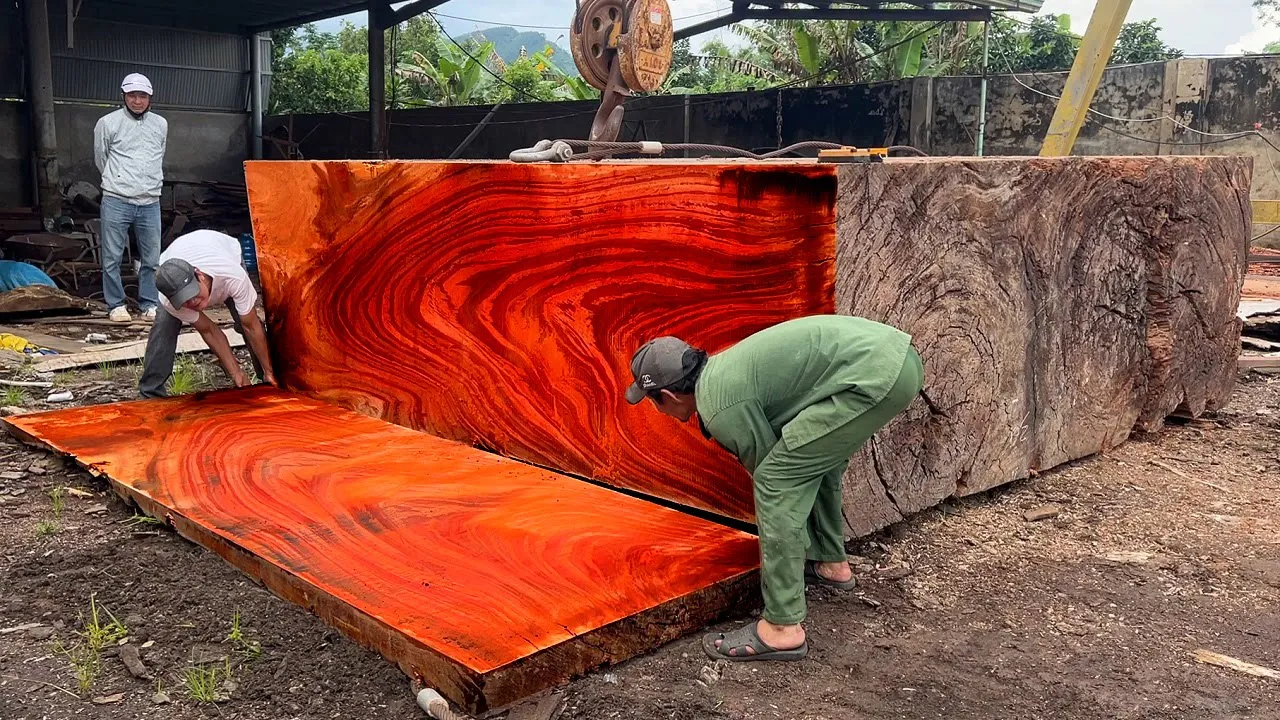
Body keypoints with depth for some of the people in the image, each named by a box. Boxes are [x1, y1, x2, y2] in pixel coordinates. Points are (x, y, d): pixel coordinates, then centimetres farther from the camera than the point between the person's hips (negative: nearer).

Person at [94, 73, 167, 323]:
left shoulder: (161, 125, 10)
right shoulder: (108, 123, 0)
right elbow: (100, 159, 11)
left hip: (150, 203, 3)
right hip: (116, 202, -3)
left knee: (152, 259, 6)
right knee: (112, 258, 1)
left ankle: (149, 304, 16)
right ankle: (116, 305, 12)